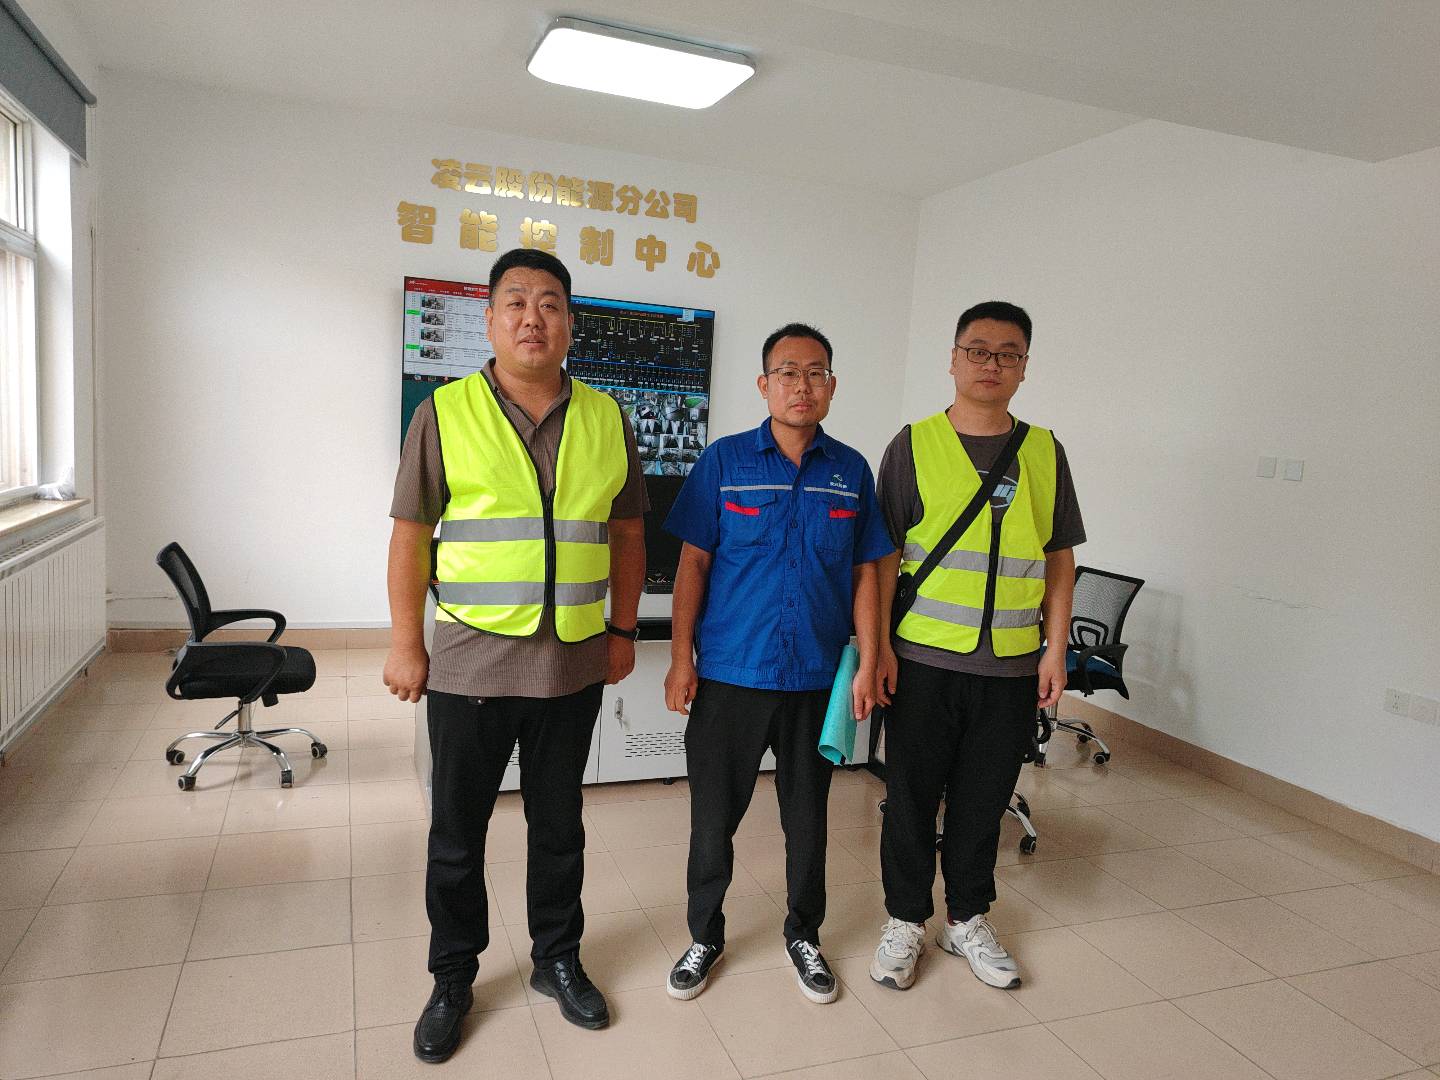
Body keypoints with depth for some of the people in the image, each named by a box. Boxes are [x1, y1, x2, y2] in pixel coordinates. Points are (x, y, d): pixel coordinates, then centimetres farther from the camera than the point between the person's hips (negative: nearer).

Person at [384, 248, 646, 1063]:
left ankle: (558, 959, 38)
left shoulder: (607, 420, 4)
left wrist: (622, 631, 9)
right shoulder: (446, 414, -4)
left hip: (574, 667, 2)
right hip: (470, 665, -2)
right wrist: (406, 645, -3)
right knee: (457, 834, 12)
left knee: (559, 826, 17)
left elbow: (626, 532, 10)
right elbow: (410, 537, -2)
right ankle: (454, 978, 33)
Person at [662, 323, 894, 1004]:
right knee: (714, 817, 10)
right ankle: (705, 938, 32)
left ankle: (804, 935, 37)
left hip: (817, 678, 2)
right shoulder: (725, 461, -3)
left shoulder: (851, 471, 4)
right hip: (729, 674, -1)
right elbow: (692, 564, -2)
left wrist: (868, 664, 1)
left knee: (807, 817, 15)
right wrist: (681, 660, -6)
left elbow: (864, 574, 7)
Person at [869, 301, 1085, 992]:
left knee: (984, 799, 14)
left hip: (1012, 666, 3)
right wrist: (878, 646, -7)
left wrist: (1056, 648, 4)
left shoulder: (1045, 452, 7)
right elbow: (883, 555, -2)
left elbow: (1060, 559, 10)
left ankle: (967, 919, 33)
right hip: (923, 660, -2)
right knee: (912, 796, 8)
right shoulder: (914, 445, -1)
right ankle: (906, 921, 27)